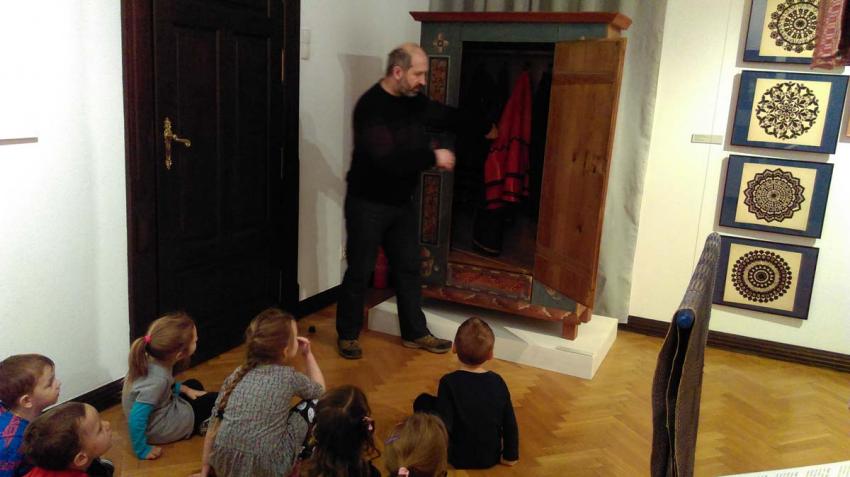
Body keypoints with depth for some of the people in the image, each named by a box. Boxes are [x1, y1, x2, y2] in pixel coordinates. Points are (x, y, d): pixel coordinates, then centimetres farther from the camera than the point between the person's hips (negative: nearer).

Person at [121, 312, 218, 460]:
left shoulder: (152, 359, -14)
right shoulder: (157, 380, -37)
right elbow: (136, 419, -36)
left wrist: (183, 389, 3)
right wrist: (142, 450, -25)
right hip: (159, 429, -8)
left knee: (194, 385, 25)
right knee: (215, 401, 0)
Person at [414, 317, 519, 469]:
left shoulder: (449, 382, -22)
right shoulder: (498, 382, -10)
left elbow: (443, 426, -25)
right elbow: (510, 423, -4)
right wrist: (510, 456, 10)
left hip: (459, 459, -3)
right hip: (492, 458, 4)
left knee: (423, 401, 5)